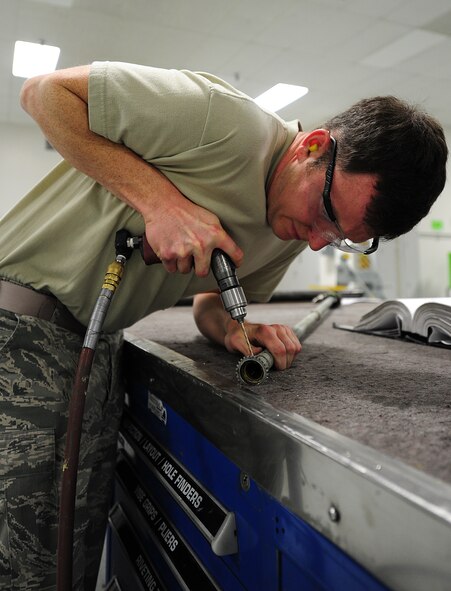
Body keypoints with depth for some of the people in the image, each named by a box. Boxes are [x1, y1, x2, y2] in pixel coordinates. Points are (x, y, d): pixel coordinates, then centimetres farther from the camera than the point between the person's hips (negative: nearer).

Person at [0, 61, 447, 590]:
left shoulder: (292, 236, -1)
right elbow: (44, 91, -16)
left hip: (98, 342, 6)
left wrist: (232, 328, -14)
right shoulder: (222, 121, -24)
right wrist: (160, 199, -27)